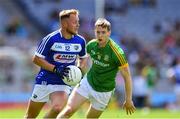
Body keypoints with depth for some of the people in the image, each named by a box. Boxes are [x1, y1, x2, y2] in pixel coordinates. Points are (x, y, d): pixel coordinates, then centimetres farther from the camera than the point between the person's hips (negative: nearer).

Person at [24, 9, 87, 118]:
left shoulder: (80, 41, -2)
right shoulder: (51, 39, -15)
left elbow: (83, 58, 18)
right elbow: (37, 59, -9)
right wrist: (55, 69, -20)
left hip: (63, 84, 1)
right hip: (44, 81, -1)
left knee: (57, 109, -28)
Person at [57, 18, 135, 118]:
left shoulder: (116, 52, -24)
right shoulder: (91, 44, -9)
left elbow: (127, 76, -17)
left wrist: (128, 100, -14)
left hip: (103, 91, -3)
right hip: (87, 83, 4)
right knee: (68, 110, -9)